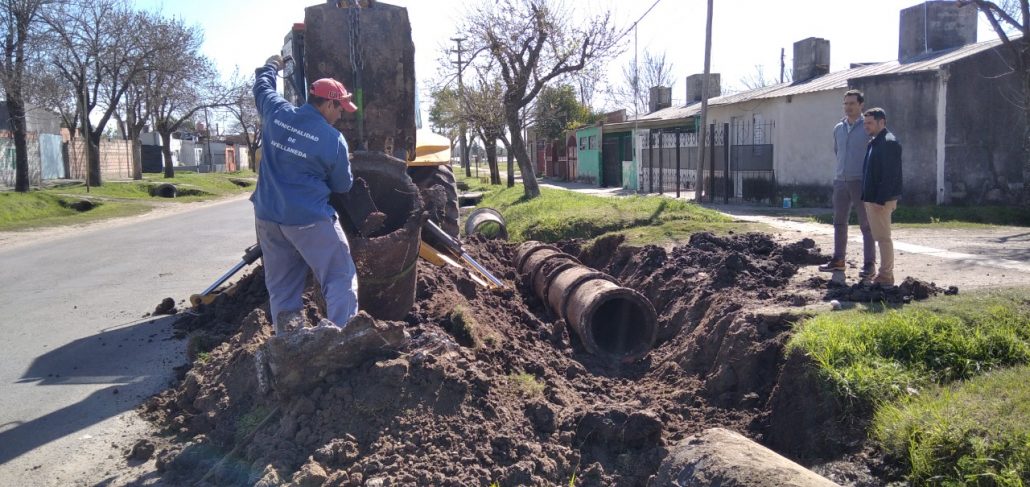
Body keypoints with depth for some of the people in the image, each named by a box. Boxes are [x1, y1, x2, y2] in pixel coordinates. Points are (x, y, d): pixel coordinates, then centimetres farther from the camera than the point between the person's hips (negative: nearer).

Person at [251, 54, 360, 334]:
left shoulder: (276, 112, 2)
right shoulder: (334, 140, -10)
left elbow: (262, 86, 25)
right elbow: (342, 186, 2)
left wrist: (273, 65, 44)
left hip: (268, 216, 6)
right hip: (309, 220, -6)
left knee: (281, 287, 14)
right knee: (341, 280, 0)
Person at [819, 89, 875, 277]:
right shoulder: (838, 128, 12)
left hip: (861, 182, -6)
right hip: (840, 181, 6)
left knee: (866, 224, -1)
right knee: (839, 222, 11)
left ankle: (869, 263, 3)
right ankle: (838, 260, 19)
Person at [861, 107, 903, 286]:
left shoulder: (889, 142, -13)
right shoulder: (874, 142, 17)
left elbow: (890, 174, -20)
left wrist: (881, 199, -23)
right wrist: (867, 197, 17)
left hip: (881, 200, -10)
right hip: (872, 198, 10)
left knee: (883, 237, -6)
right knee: (880, 237, 13)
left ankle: (886, 276, -1)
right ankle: (885, 273, 21)